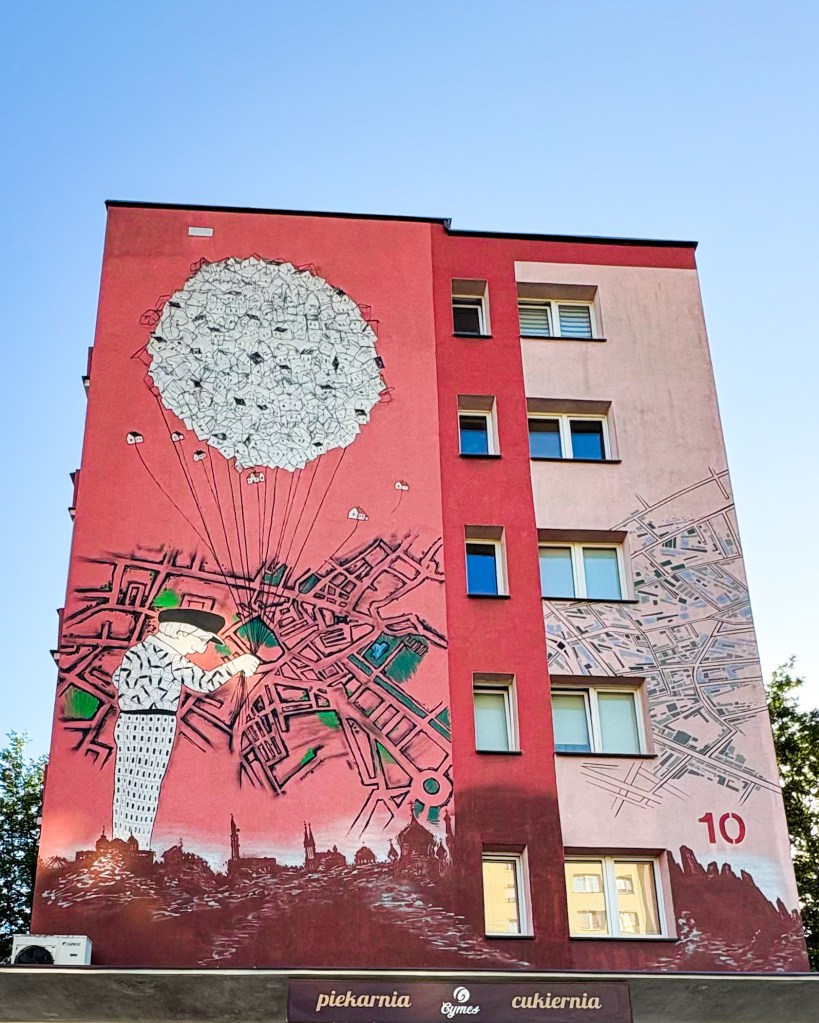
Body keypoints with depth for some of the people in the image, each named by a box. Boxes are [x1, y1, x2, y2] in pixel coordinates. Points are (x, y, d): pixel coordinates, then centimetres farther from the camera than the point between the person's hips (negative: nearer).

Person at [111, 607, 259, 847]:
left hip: (128, 723, 8)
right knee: (145, 791, -4)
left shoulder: (139, 650, 11)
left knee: (126, 788, 10)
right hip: (156, 726, -8)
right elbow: (204, 682, -18)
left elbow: (118, 678, 22)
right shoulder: (169, 656, -13)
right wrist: (237, 664, -12)